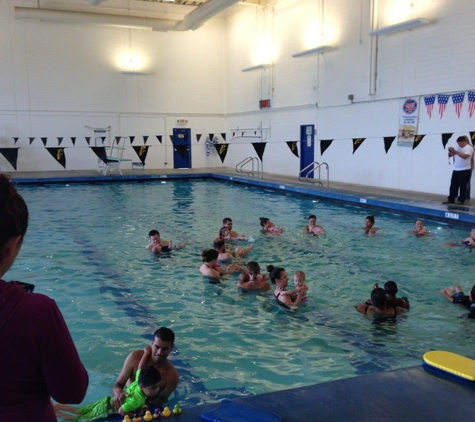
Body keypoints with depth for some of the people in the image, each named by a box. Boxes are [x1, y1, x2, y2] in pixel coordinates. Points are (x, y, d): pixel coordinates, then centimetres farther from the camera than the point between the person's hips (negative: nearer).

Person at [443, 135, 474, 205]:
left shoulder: (469, 148, -9)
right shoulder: (457, 146, 11)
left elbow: (465, 156, -25)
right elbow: (450, 155, 11)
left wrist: (455, 152, -26)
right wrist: (450, 151, -10)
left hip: (464, 170, -6)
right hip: (456, 170, 6)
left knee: (462, 186, -1)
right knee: (453, 185, 6)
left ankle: (461, 200, 6)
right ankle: (451, 199, 10)